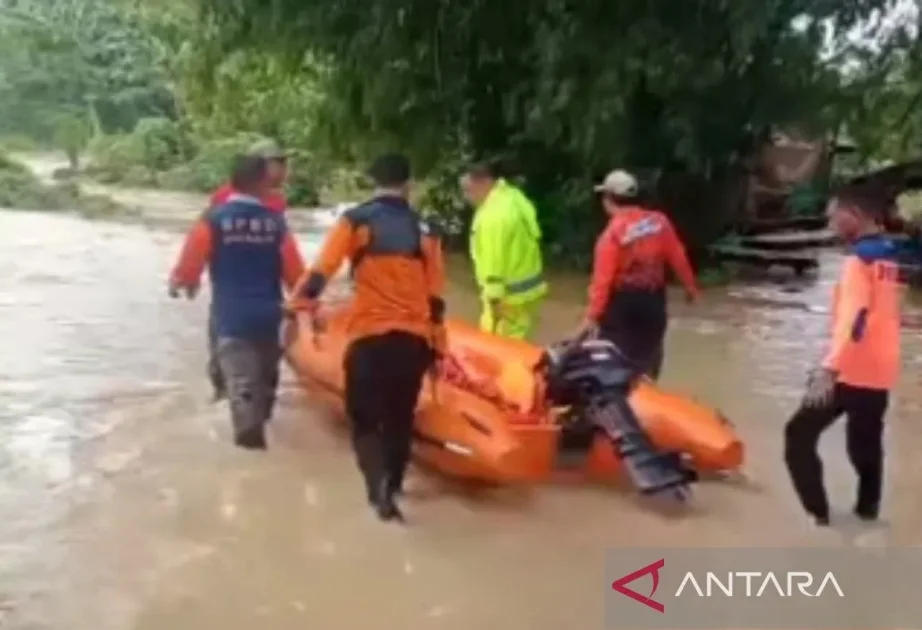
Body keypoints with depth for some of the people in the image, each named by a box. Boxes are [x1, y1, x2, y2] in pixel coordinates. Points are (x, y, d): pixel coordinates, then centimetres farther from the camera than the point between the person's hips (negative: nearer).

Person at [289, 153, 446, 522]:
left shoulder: (354, 220, 2)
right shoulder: (424, 230, 9)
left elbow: (321, 269, -10)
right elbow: (435, 297, 10)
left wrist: (301, 306, -10)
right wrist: (437, 347, 15)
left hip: (369, 335, -2)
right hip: (414, 339, 3)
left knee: (365, 417, 6)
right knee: (400, 417, 17)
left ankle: (378, 487, -13)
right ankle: (393, 485, 28)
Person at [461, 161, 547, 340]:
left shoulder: (493, 214, -23)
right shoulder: (513, 197, 9)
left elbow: (494, 260, -23)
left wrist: (494, 297, -19)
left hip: (511, 293, -10)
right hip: (527, 286, 10)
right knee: (512, 342, 17)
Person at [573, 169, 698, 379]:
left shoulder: (613, 232, -16)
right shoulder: (659, 221, -2)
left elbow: (603, 277, -20)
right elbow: (677, 256, 4)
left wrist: (592, 316, -19)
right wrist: (690, 285, 19)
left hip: (622, 303, -5)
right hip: (653, 299, 5)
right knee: (648, 358, 18)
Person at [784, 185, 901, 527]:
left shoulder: (860, 260, -15)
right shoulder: (888, 259, 11)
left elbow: (851, 317, -30)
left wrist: (828, 368, -40)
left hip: (851, 371, -8)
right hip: (880, 371, 8)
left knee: (799, 435, 1)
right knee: (866, 446, 19)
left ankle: (819, 515, -1)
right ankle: (868, 512, 25)